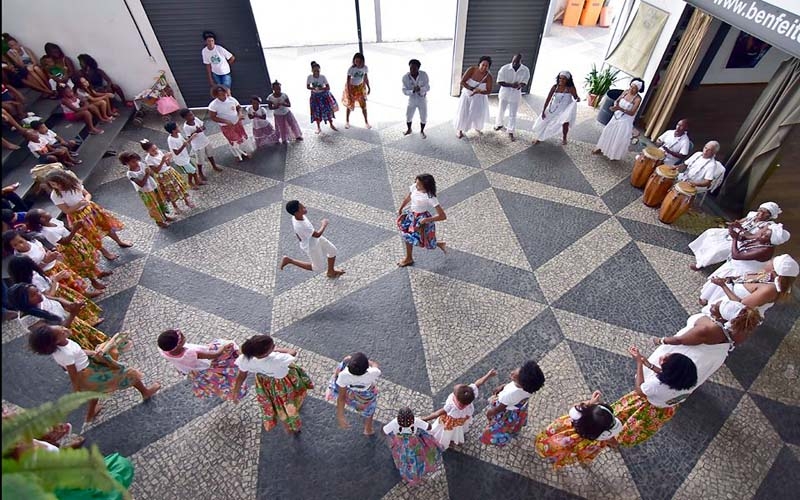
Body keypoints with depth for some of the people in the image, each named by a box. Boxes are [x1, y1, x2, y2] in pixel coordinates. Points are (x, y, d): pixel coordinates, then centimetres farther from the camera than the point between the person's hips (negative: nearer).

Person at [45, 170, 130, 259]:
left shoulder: (74, 183, -12)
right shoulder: (55, 196, -20)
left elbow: (87, 194, -1)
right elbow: (67, 211, -18)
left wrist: (86, 200, -23)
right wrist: (79, 204, -31)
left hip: (89, 208, 4)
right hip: (77, 216, -4)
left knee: (107, 223, 15)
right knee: (92, 236, 8)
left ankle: (119, 241, 37)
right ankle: (104, 252, 28)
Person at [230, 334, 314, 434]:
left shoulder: (244, 359, -36)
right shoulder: (277, 359, -47)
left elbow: (241, 376, -16)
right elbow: (293, 353, -26)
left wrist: (235, 392, 2)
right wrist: (276, 350, -13)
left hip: (264, 382, 2)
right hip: (282, 382, -2)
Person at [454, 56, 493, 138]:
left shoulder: (488, 76, -20)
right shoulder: (472, 69, -21)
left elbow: (488, 91, -16)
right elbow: (462, 82, -22)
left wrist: (478, 91, -33)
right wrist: (472, 89, -31)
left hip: (479, 97, 0)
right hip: (467, 95, 0)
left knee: (478, 113, 6)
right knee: (463, 113, 2)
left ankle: (477, 128, 36)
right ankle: (460, 131, 18)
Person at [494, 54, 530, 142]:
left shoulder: (525, 70, -13)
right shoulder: (504, 68, -18)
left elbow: (524, 84, -11)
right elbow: (499, 82, -17)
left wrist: (520, 86, -36)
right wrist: (511, 85, -30)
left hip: (516, 95, 0)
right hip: (504, 93, 0)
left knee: (513, 114, 4)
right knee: (501, 111, 18)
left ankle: (511, 132, 14)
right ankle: (500, 124, 44)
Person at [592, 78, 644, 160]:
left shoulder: (638, 99, -21)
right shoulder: (626, 92, -6)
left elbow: (632, 113, -24)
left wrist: (620, 108, -34)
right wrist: (615, 106, -19)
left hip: (626, 121, -6)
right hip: (617, 116, 6)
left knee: (619, 139, 4)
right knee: (608, 132, 16)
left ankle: (614, 154, 23)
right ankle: (602, 148, 34)